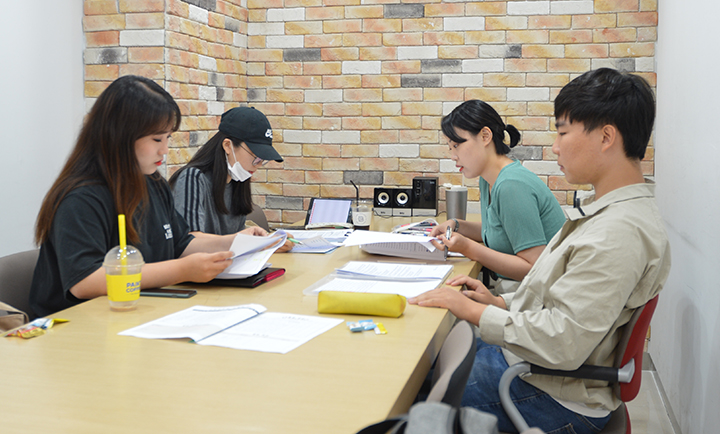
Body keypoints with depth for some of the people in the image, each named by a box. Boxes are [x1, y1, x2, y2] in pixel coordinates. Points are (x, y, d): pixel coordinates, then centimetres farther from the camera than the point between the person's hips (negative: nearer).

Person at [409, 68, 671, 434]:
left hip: (555, 402, -9)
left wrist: (473, 310, -19)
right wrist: (499, 302, 5)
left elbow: (563, 344, -29)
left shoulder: (622, 232, -26)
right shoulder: (610, 212, 8)